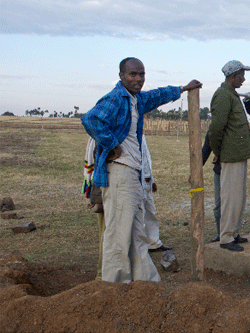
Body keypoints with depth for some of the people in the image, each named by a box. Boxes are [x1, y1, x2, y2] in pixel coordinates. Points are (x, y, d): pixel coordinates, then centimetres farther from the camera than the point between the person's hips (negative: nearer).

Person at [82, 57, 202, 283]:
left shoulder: (137, 99, 18)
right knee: (119, 234, -6)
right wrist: (112, 146, -20)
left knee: (137, 234, 14)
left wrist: (183, 89, 52)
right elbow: (91, 120, -29)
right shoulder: (115, 99, -13)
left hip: (132, 173, 10)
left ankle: (146, 281, 22)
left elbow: (157, 96, 39)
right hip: (118, 172, -10)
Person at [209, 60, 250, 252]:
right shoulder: (223, 95, -14)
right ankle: (226, 238, 2)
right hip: (232, 156, -10)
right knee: (231, 198, -5)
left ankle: (233, 233, 24)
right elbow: (216, 127, -22)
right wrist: (217, 152, -10)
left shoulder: (232, 95, 19)